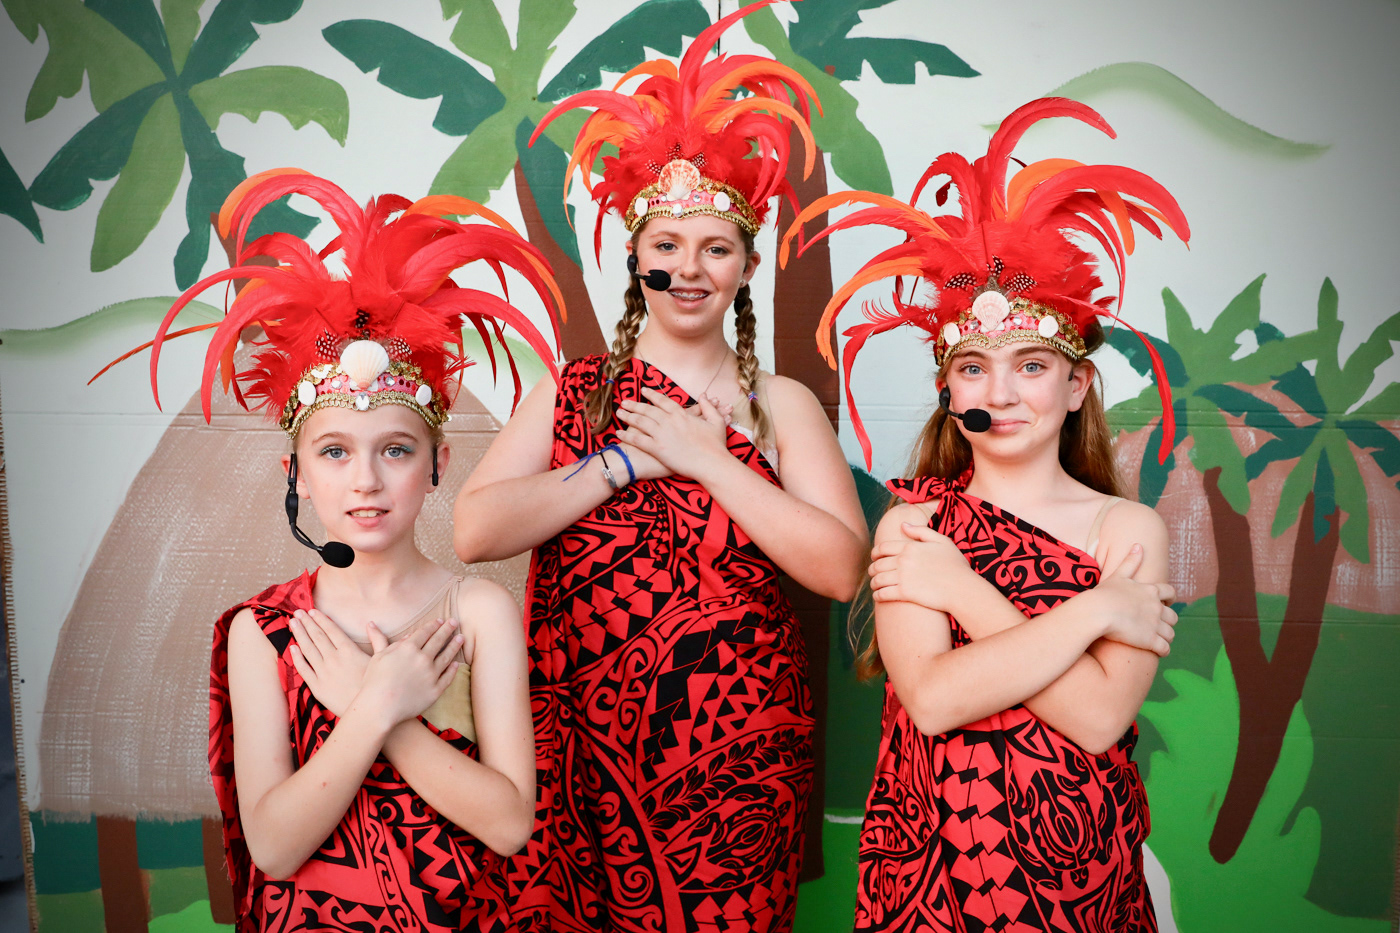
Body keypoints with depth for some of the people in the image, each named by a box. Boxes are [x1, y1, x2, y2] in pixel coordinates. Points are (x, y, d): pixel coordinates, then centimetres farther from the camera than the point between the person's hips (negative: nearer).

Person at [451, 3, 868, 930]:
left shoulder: (781, 403, 2)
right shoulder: (571, 392, 5)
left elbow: (842, 567, -11)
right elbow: (473, 530, -9)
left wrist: (707, 459, -13)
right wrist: (627, 461, -12)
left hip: (736, 753, 0)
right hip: (583, 746, 1)